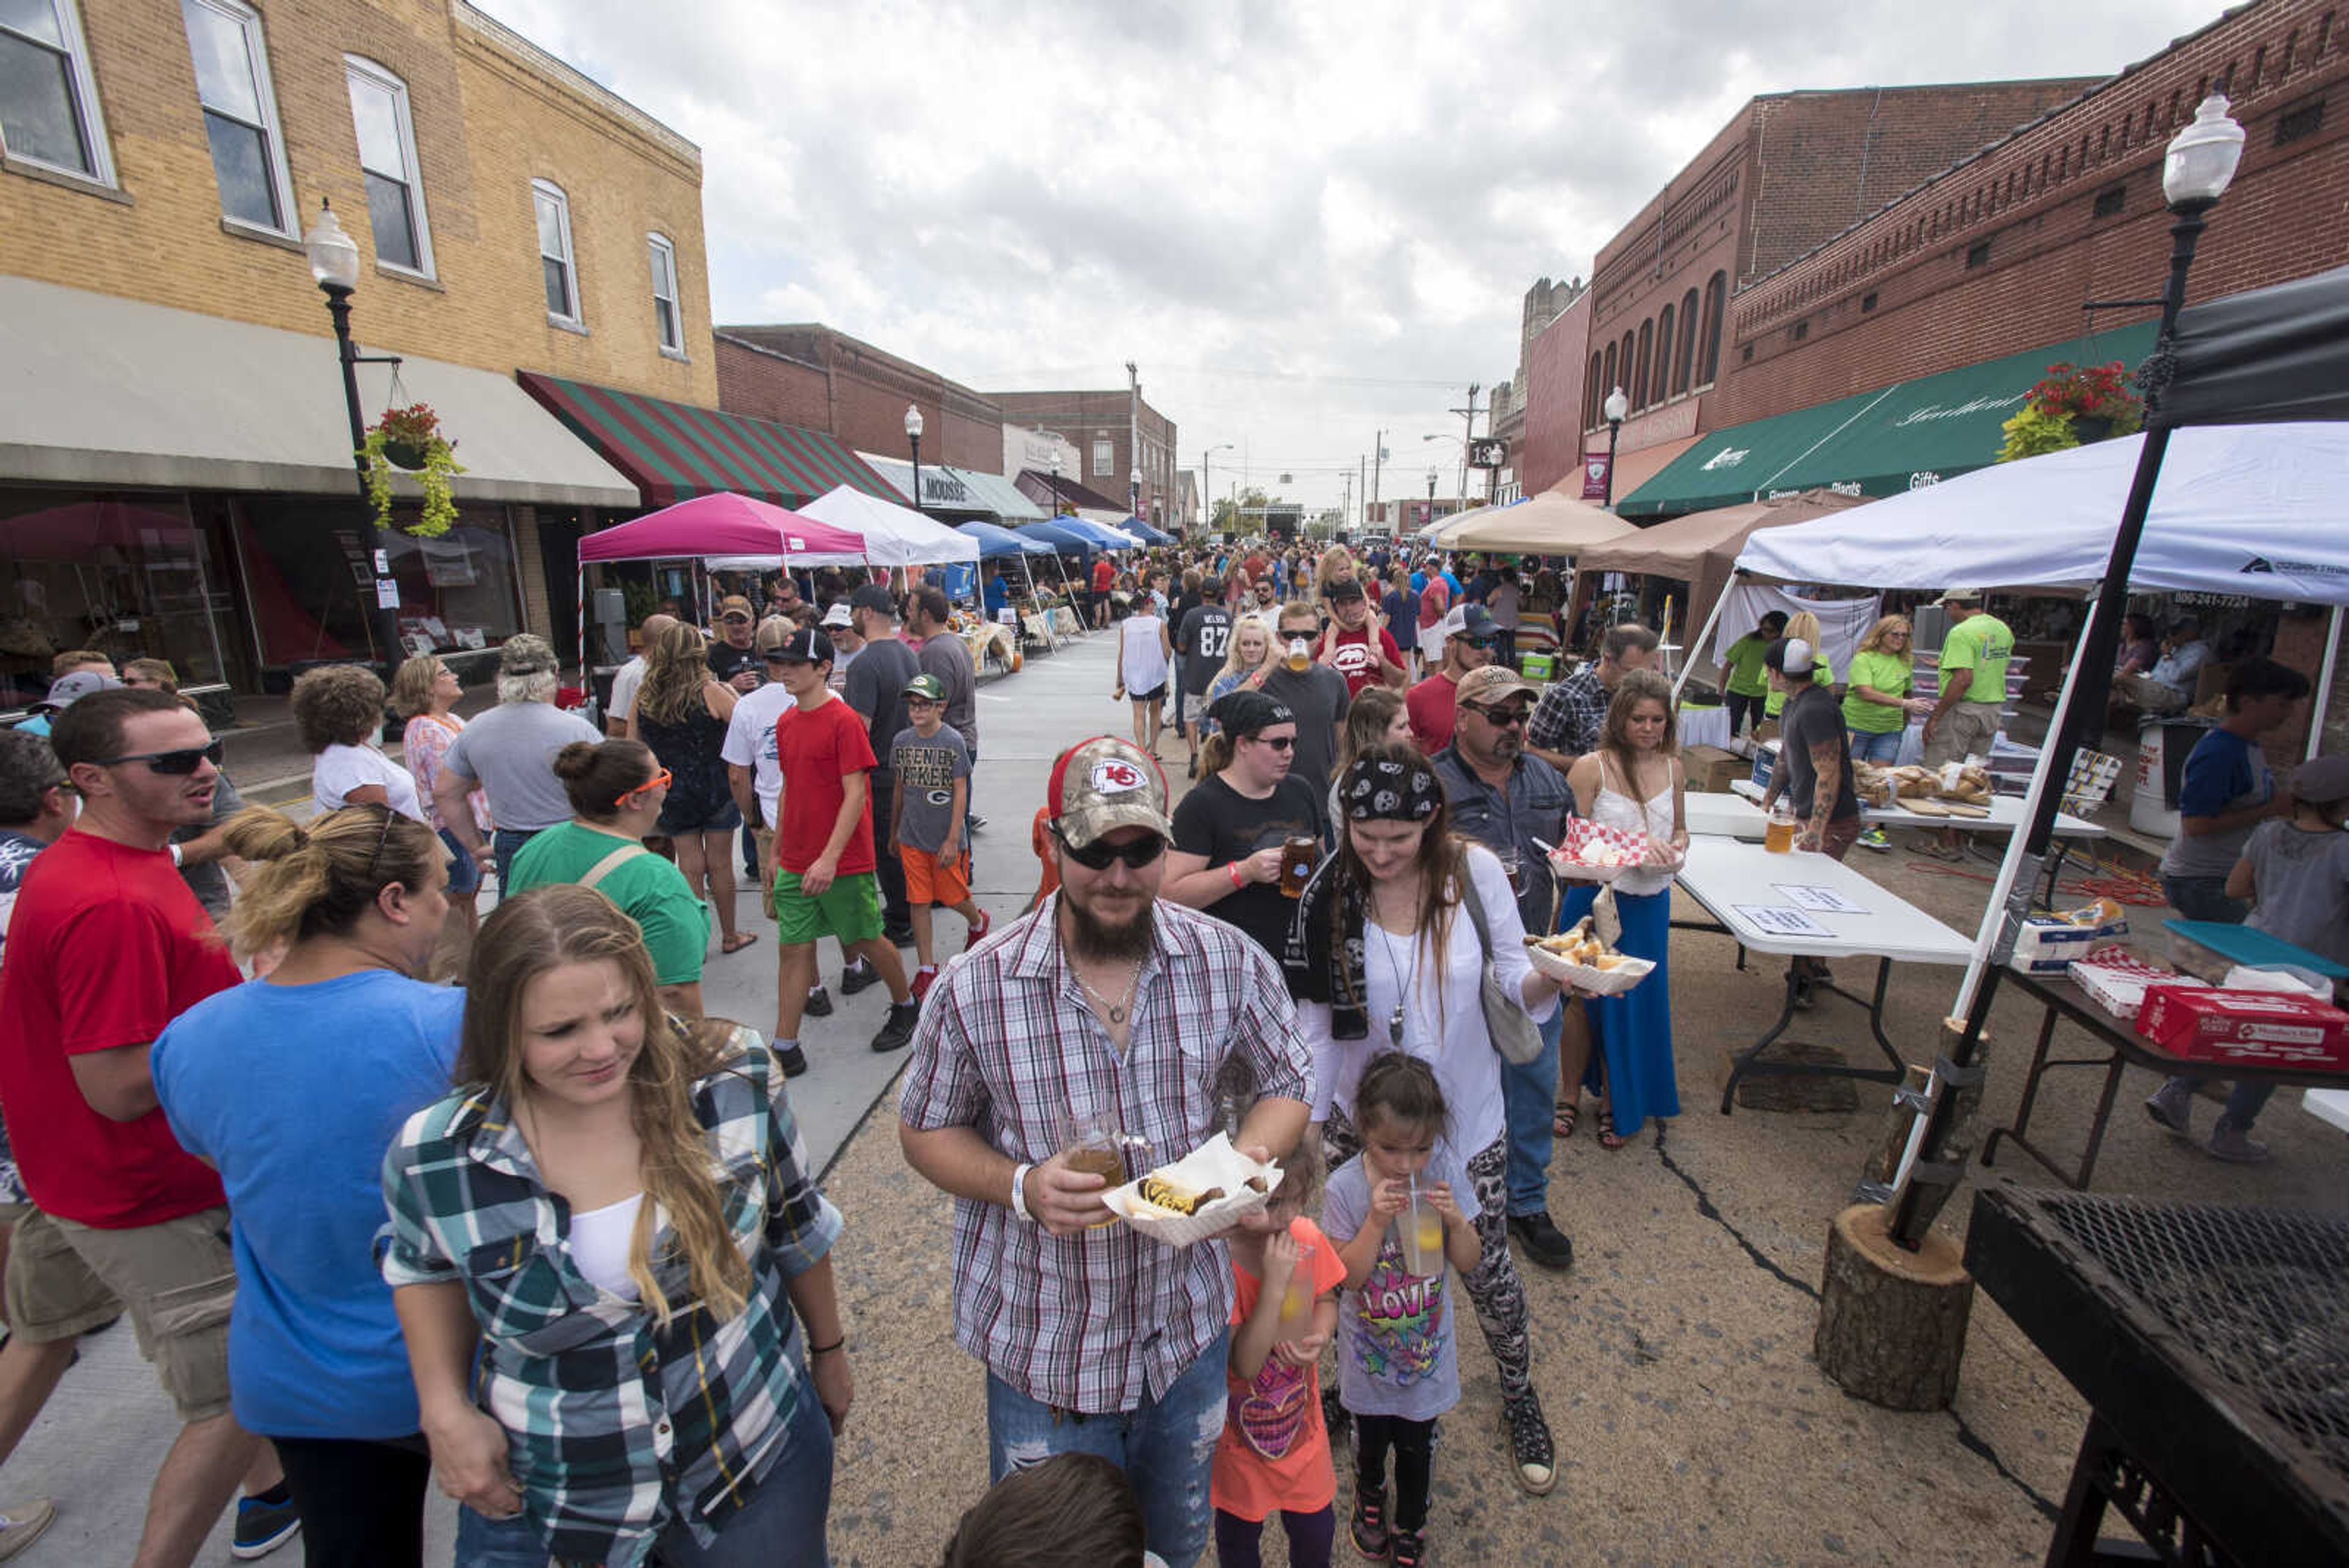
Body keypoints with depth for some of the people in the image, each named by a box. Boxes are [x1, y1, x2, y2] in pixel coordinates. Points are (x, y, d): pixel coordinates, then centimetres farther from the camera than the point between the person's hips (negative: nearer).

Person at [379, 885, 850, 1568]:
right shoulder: (434, 1155, -17)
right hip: (552, 1507, 0)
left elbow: (796, 1226, -3)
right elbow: (422, 1264, 7)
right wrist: (443, 1409, -5)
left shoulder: (736, 1080, -20)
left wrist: (829, 1351, 9)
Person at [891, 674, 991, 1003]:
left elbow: (960, 793, -11)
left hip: (944, 839, -3)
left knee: (953, 897, 9)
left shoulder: (953, 741, -11)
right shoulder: (902, 741, 2)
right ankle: (927, 969, 16)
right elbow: (899, 788, 13)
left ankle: (978, 922, 43)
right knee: (918, 902, 5)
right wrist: (894, 833, 17)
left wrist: (953, 840, -15)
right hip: (912, 838, 4)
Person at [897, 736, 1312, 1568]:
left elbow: (1286, 1083, 0)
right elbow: (927, 1130, -5)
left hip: (1189, 1334, 3)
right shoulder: (976, 989, -18)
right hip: (1044, 1351, -2)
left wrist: (1243, 1161, -19)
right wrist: (1021, 1186, -22)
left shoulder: (1230, 961, -13)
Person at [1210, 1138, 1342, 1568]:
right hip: (1241, 1433, -3)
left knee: (1317, 1530, 22)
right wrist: (1274, 1283, -39)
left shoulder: (1307, 1238, -16)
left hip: (1302, 1420, 4)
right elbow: (1245, 1364, -30)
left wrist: (1318, 1337, -17)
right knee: (1239, 1532, 22)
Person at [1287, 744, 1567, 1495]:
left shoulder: (1475, 871, -16)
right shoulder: (1329, 897, -15)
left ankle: (1519, 1396, 46)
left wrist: (1549, 978, -27)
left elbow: (1513, 981, -5)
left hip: (1465, 1115, 0)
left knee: (1487, 1267, 16)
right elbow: (1315, 1022, -8)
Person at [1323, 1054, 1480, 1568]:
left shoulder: (1445, 1172, -20)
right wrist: (1376, 1221, -36)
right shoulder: (1346, 1187, -27)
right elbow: (1347, 1277, -23)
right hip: (1369, 1350, -1)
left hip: (1427, 1344, 1)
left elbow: (1469, 1263, -11)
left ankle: (1410, 1526, 50)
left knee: (1417, 1444, 20)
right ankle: (1369, 1496, 57)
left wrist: (1455, 1220, -31)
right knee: (1371, 1437, 24)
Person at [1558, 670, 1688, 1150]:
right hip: (1597, 899, -4)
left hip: (1651, 904, 5)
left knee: (1641, 1002, 13)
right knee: (1588, 999, 6)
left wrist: (1677, 847, -4)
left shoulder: (1672, 769, 4)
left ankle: (1626, 1102, 33)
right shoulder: (1592, 767, -12)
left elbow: (1679, 828, 18)